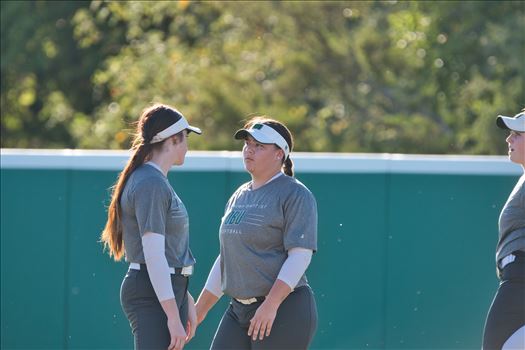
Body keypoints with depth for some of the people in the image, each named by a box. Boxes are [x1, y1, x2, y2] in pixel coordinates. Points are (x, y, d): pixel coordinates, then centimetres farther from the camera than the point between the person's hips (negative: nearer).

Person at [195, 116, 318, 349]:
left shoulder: (295, 195, -7)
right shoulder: (239, 197, 18)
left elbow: (300, 255, -16)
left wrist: (271, 304, -26)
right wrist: (200, 309, 20)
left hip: (284, 311, -8)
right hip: (239, 310, 8)